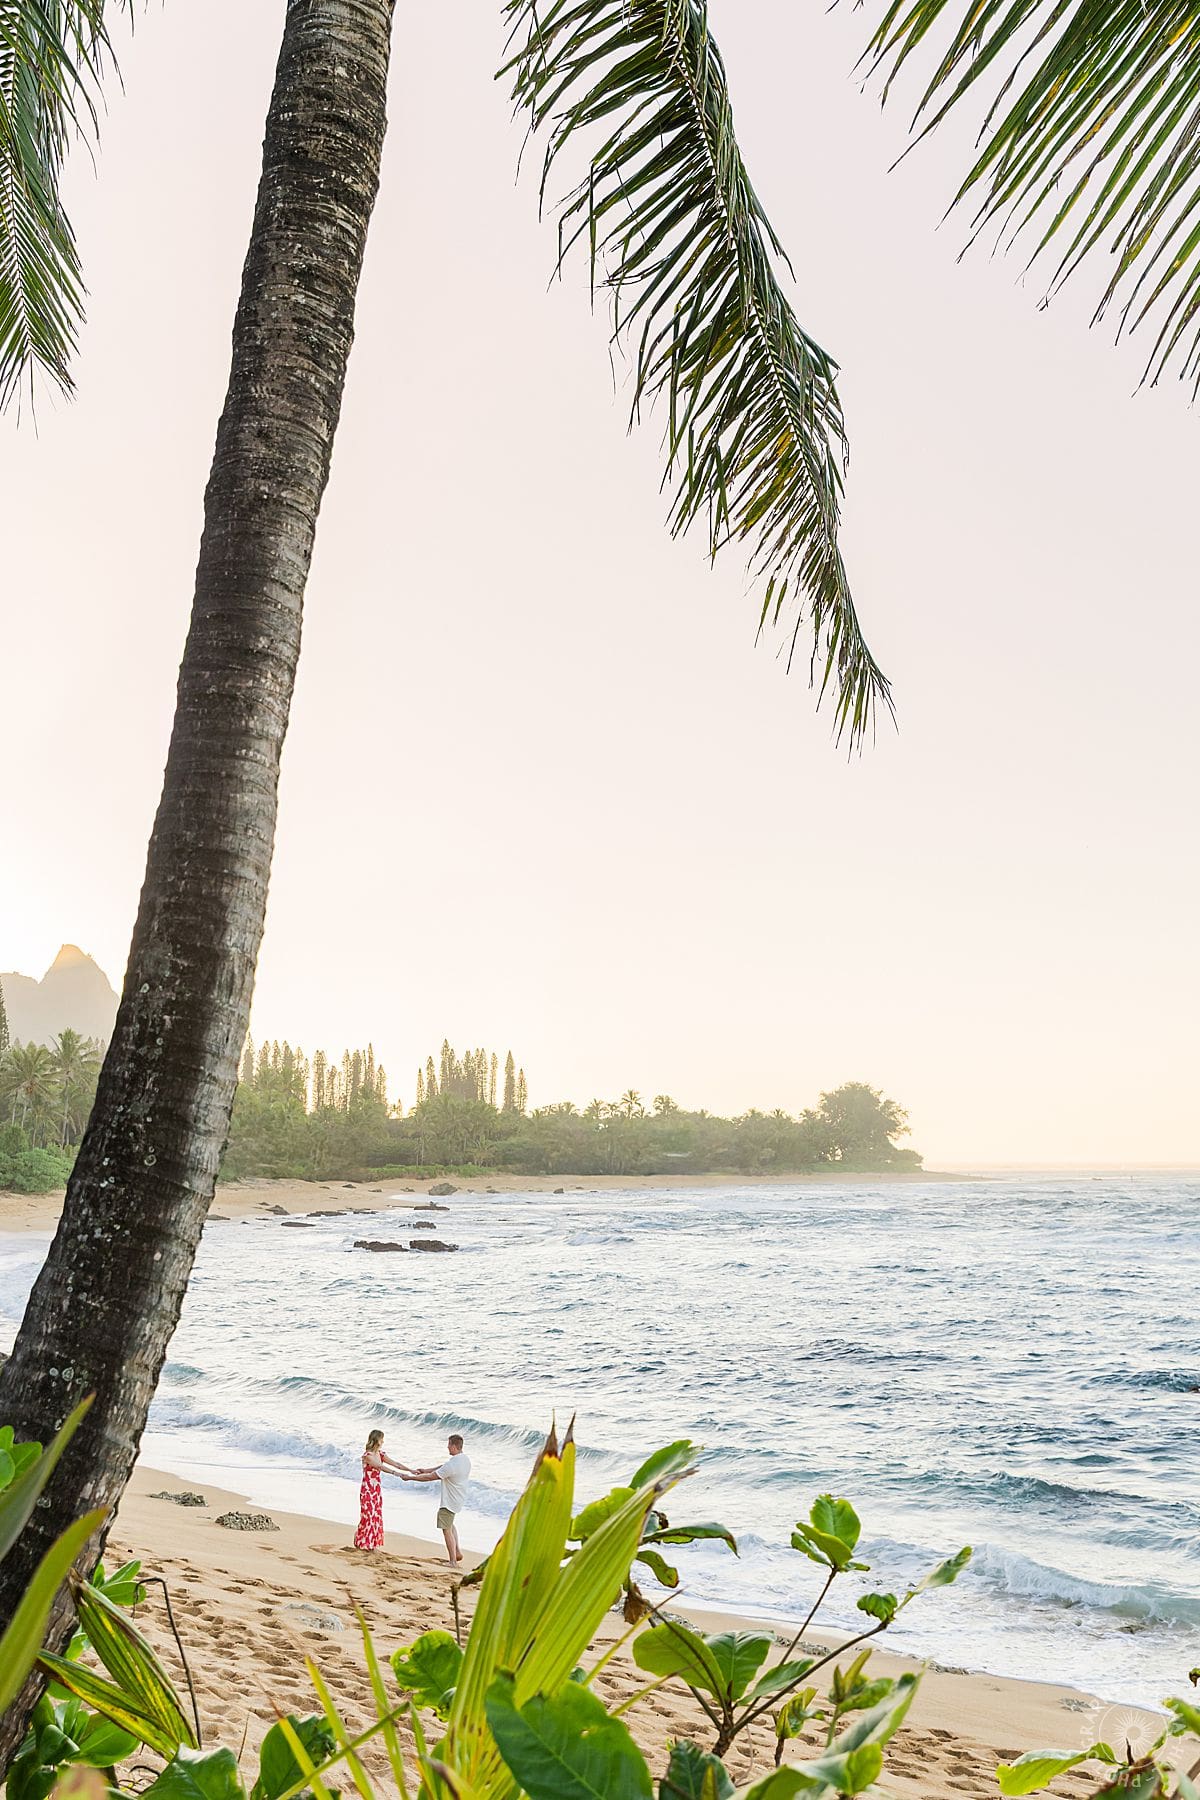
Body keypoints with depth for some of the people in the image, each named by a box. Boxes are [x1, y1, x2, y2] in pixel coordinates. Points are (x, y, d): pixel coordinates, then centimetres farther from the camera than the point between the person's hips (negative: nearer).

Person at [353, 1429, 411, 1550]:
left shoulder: (380, 1454, 8)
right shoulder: (367, 1455, -16)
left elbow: (395, 1464, 4)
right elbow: (381, 1467, -27)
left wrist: (411, 1471, -6)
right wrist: (397, 1473, -34)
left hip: (377, 1489, 7)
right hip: (367, 1489, -7)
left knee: (376, 1516, 8)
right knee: (367, 1515, -3)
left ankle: (373, 1545, 15)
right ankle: (361, 1544, 9)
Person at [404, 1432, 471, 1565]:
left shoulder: (451, 1465, -30)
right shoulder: (465, 1459, -1)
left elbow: (430, 1477, -22)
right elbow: (443, 1467, 12)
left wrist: (410, 1478, -11)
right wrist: (426, 1470, 15)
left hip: (450, 1502, -9)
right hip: (459, 1499, 9)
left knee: (447, 1529, 4)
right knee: (450, 1524, 29)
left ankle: (453, 1561, 9)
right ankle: (458, 1551, 26)